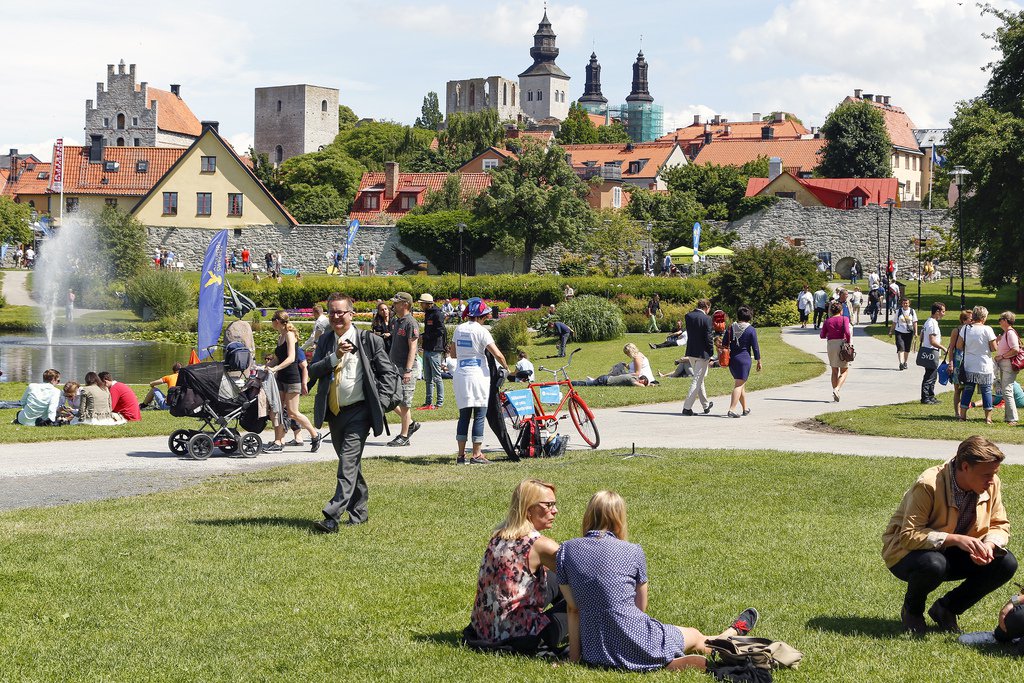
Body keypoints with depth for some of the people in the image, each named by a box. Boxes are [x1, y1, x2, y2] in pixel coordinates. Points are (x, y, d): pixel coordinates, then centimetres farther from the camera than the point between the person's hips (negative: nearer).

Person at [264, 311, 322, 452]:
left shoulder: (289, 335, -11)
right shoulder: (280, 337, 14)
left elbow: (291, 358, -21)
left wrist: (275, 369, -29)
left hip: (292, 377, -9)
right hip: (281, 377, 9)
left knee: (292, 412, -6)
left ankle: (315, 434, 9)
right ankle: (278, 442, 4)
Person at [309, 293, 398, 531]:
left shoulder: (369, 341, -4)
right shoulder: (325, 341, 9)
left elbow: (389, 373, 0)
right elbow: (312, 371, -3)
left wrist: (376, 401, -8)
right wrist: (335, 356, -17)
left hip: (358, 412, -6)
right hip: (333, 412, 6)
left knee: (348, 464, -14)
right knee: (350, 464, 16)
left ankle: (332, 517, -21)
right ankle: (359, 511, 28)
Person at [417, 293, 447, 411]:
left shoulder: (437, 314, -12)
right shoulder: (427, 314, 17)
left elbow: (440, 331, -19)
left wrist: (425, 337, -14)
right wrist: (422, 337, 6)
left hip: (435, 350, -10)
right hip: (427, 350, 10)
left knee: (437, 377, -5)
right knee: (428, 378, 12)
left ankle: (439, 403, -1)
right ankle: (428, 402, 17)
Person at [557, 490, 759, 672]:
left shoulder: (566, 550, -1)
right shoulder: (633, 552, -5)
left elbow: (573, 608, 0)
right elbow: (641, 607, 7)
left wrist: (574, 656, 4)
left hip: (594, 655, 3)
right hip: (635, 648, -3)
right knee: (695, 637, 29)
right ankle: (734, 633, 55)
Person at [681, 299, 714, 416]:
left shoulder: (688, 316, 2)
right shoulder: (706, 319, -15)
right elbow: (708, 337, -14)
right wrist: (711, 353, -3)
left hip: (690, 353, 7)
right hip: (702, 353, -7)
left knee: (699, 379, 20)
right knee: (697, 380, -2)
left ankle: (706, 405, 32)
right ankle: (687, 407, -6)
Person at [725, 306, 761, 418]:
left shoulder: (731, 327, 4)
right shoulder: (751, 330, -8)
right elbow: (755, 347, -6)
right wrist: (759, 361, 2)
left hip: (732, 358, 5)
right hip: (744, 358, -5)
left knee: (742, 384, 19)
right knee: (739, 384, -6)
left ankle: (745, 409, 29)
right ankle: (732, 409, -19)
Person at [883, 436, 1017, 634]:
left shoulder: (992, 484, -11)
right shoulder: (928, 485, -29)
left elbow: (1000, 525, 1)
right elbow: (909, 536, -30)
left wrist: (989, 544, -23)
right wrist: (954, 539, -40)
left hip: (953, 554, 6)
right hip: (907, 551, -6)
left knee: (1006, 563, -15)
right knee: (933, 564, -41)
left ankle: (946, 608, 4)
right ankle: (912, 610, -4)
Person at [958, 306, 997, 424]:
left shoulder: (965, 328, -3)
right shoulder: (987, 330, -12)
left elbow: (959, 346, 0)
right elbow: (994, 348, -10)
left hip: (969, 366, 3)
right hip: (985, 367, -3)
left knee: (967, 390, 13)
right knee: (986, 391, 6)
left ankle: (962, 415, 15)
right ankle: (988, 418, 8)